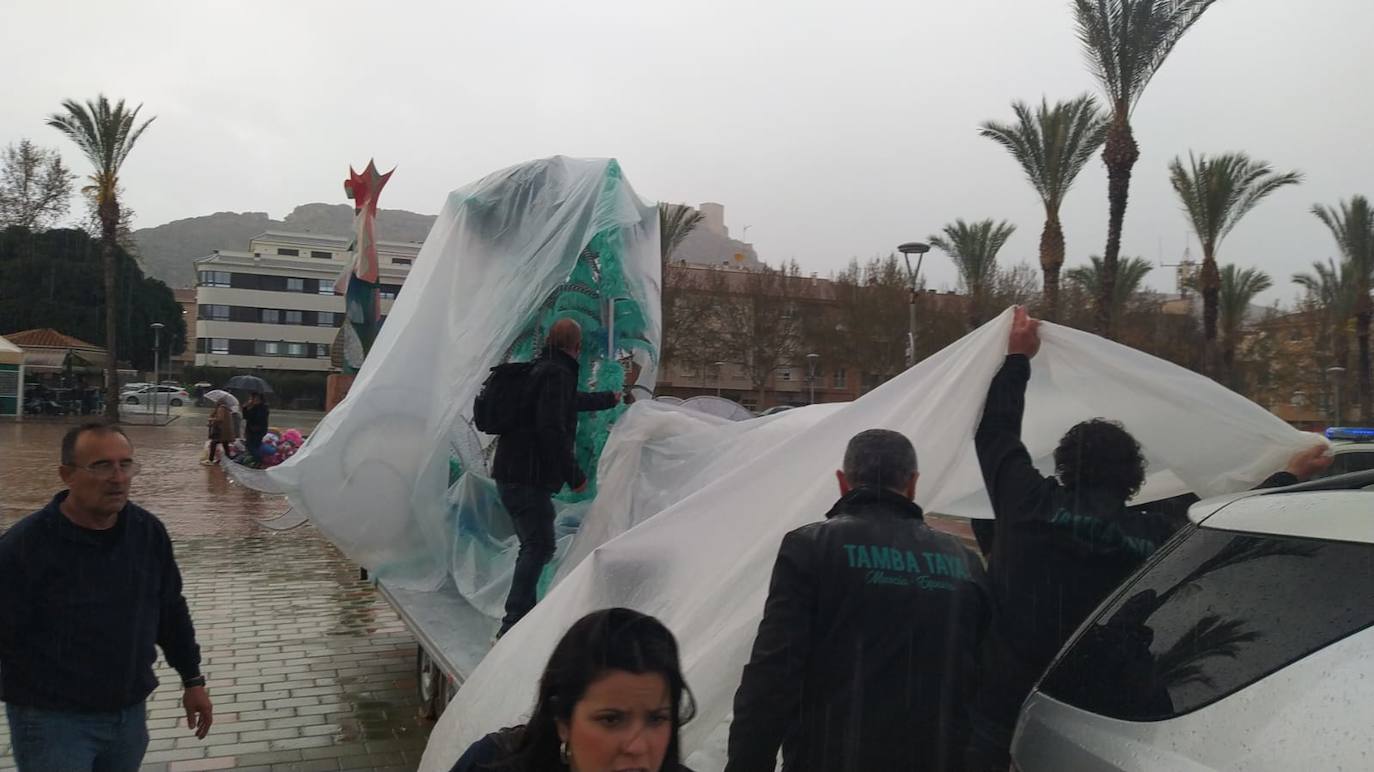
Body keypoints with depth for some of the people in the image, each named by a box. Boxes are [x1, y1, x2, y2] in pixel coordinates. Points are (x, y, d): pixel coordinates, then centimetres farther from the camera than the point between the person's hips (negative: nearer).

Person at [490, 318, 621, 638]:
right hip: (529, 477, -10)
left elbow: (573, 401, 39)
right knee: (539, 546, -10)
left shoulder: (540, 369, 19)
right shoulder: (557, 373, -14)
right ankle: (512, 628, -14)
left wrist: (609, 398, 54)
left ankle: (523, 618, 24)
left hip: (512, 474, 10)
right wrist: (575, 475, -17)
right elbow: (552, 430, -24)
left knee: (533, 546, 17)